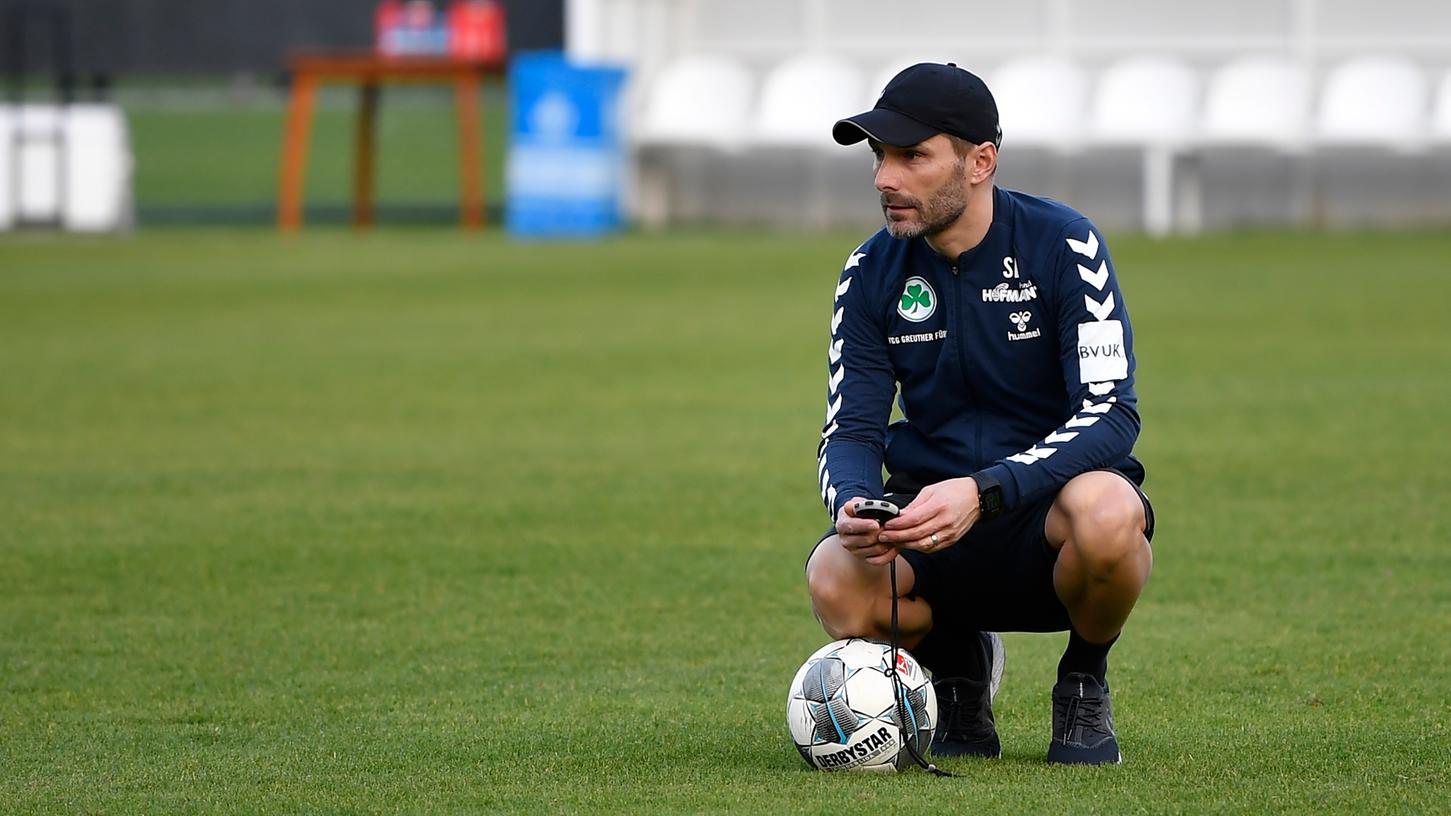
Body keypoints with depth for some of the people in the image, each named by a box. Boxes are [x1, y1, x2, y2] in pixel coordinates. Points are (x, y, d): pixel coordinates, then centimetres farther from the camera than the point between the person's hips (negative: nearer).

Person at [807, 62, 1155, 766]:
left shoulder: (1063, 246, -12)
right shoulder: (871, 273, 0)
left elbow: (1112, 415, -19)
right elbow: (852, 430, -1)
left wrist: (983, 493, -33)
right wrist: (854, 501, -27)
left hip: (1050, 503, -3)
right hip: (932, 517, 3)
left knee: (1106, 514, -40)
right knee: (835, 583, -31)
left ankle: (1085, 681, -5)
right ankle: (957, 657, 6)